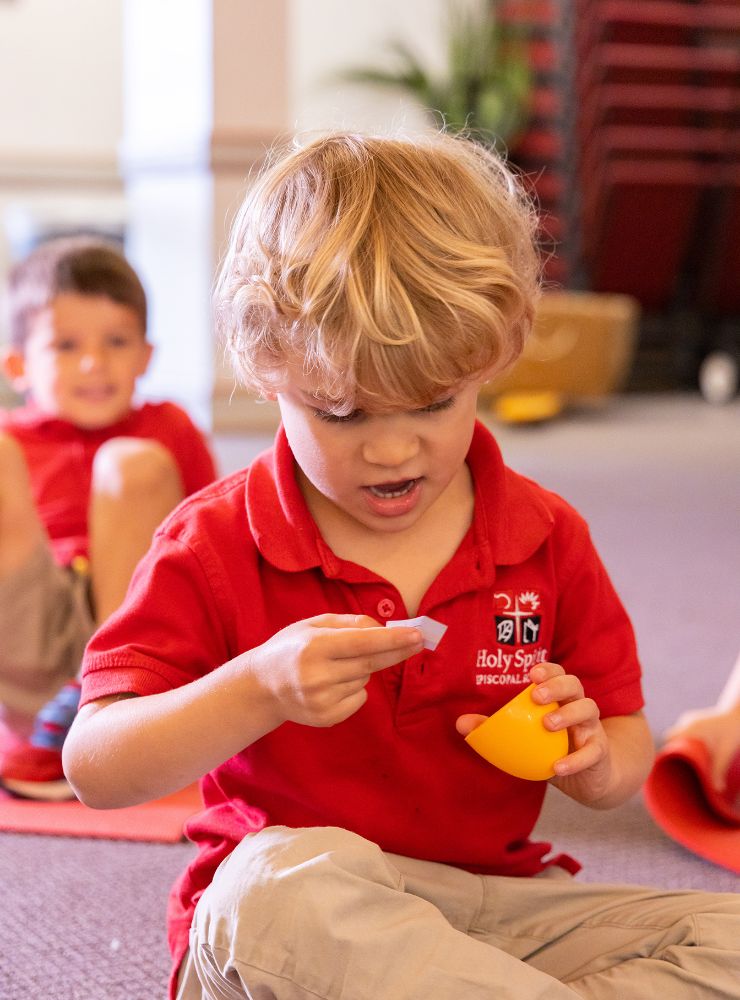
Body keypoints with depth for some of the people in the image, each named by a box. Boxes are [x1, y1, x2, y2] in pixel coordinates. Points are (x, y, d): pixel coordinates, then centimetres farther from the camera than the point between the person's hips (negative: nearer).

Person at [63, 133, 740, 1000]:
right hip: (274, 925, -3)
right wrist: (258, 691, -28)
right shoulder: (213, 548, -5)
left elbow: (627, 751, 12)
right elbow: (94, 770, -12)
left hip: (494, 911, 3)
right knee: (276, 879, -39)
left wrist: (591, 758, -13)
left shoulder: (547, 540, 3)